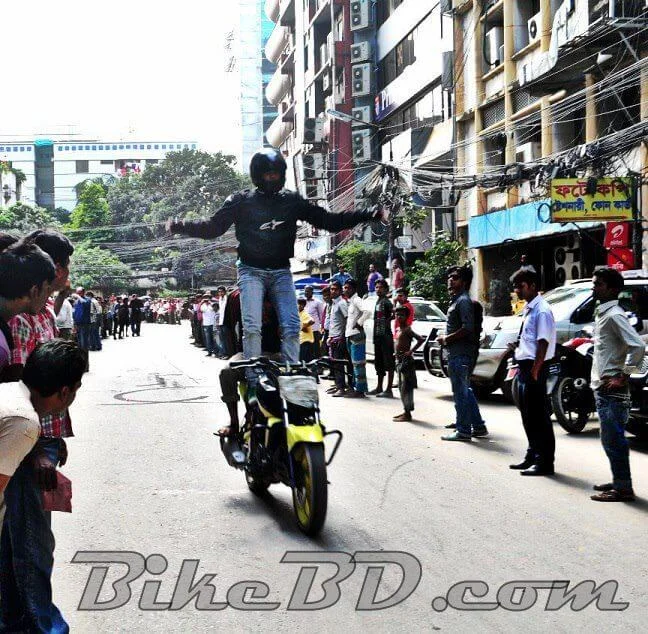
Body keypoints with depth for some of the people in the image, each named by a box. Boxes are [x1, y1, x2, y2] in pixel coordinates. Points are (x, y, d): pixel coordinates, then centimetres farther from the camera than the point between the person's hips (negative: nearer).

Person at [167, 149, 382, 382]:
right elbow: (213, 227, 4)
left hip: (281, 272, 2)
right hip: (251, 271, -2)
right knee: (252, 328, -16)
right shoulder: (241, 201, 5)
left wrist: (368, 216, 4)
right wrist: (180, 227, -11)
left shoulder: (293, 201, 10)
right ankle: (254, 380, -12)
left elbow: (329, 221, 10)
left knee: (292, 328, -10)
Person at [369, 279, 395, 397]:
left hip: (386, 335, -10)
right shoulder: (378, 302, 16)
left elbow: (394, 313, -26)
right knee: (379, 363, 15)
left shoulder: (386, 302, -11)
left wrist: (387, 321, -17)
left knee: (389, 363, -6)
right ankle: (379, 388, 24)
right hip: (378, 335, 10)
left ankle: (389, 390, -6)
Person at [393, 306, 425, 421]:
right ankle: (406, 411, 22)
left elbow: (421, 339, -24)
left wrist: (411, 351, -22)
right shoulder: (398, 330, 14)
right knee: (401, 387, 14)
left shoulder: (407, 330, -13)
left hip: (406, 361, -10)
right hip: (399, 360, 10)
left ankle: (408, 413, -6)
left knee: (406, 387, -8)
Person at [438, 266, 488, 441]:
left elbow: (467, 328, -23)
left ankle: (463, 430, 0)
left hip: (460, 354, -11)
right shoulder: (456, 300, 18)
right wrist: (446, 338, 10)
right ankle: (478, 426, 23)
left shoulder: (463, 301, -13)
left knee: (460, 392, -5)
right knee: (465, 391, 16)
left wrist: (447, 339, -15)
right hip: (457, 353, 11)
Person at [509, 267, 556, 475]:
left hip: (534, 367, -10)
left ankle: (545, 462, 1)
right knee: (527, 415, 16)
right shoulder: (528, 309, 13)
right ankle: (532, 456, 27)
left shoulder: (541, 310, -15)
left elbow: (543, 343, -20)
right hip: (524, 365, 10)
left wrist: (534, 372, -21)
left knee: (538, 415, -5)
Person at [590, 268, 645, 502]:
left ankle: (623, 488, -3)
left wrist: (623, 376, -19)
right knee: (610, 439, 15)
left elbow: (637, 346, -24)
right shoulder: (602, 313, 16)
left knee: (613, 439, -7)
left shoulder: (614, 315, -14)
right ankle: (619, 481, 24)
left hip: (612, 389, -10)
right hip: (602, 387, 10)